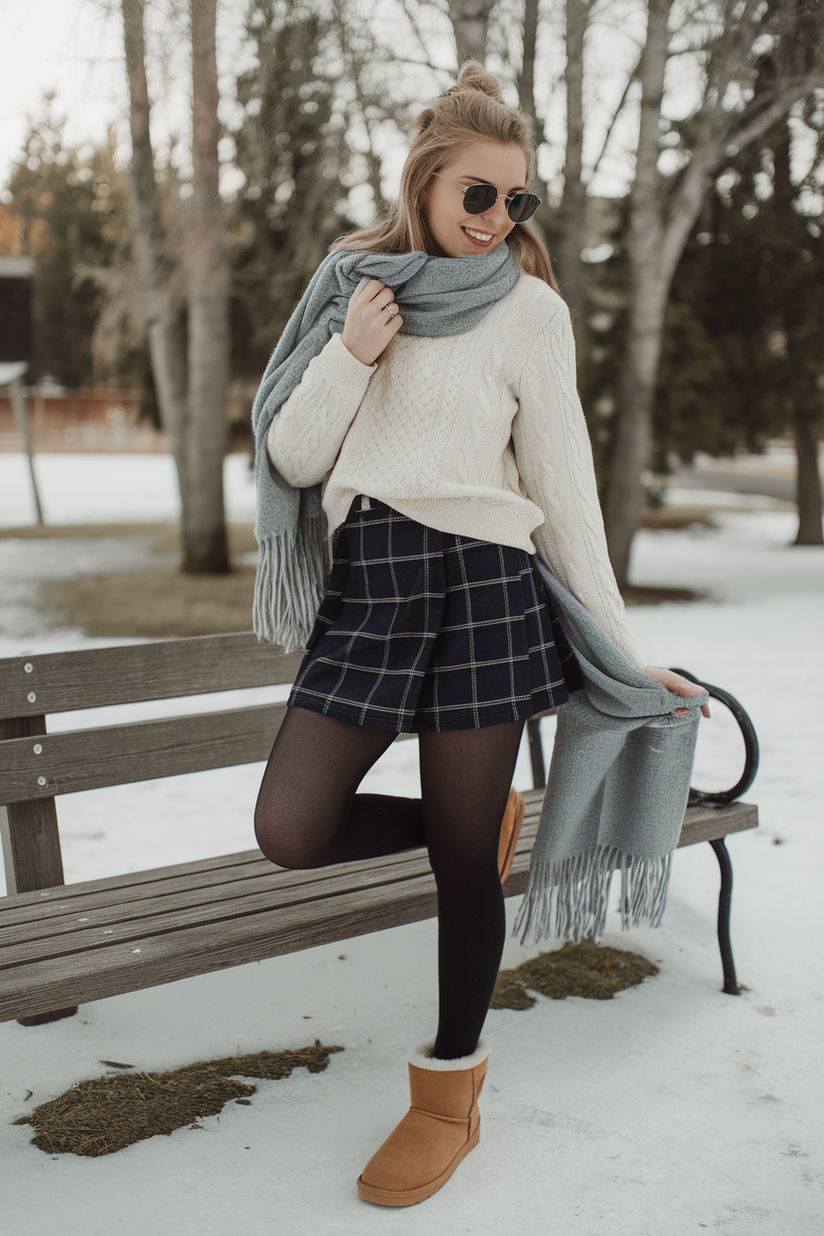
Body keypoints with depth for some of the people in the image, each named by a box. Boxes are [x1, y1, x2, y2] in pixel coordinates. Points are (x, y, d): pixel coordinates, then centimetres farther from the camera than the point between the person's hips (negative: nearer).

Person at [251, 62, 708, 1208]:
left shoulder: (529, 308, 2)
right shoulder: (350, 288, 11)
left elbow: (565, 488, 3)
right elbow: (292, 458, 9)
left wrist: (623, 644, 2)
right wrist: (350, 358, -7)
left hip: (479, 583, -4)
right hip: (364, 588, 4)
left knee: (465, 859, 3)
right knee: (292, 829, -5)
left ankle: (451, 1090, 24)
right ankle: (485, 817, 22)